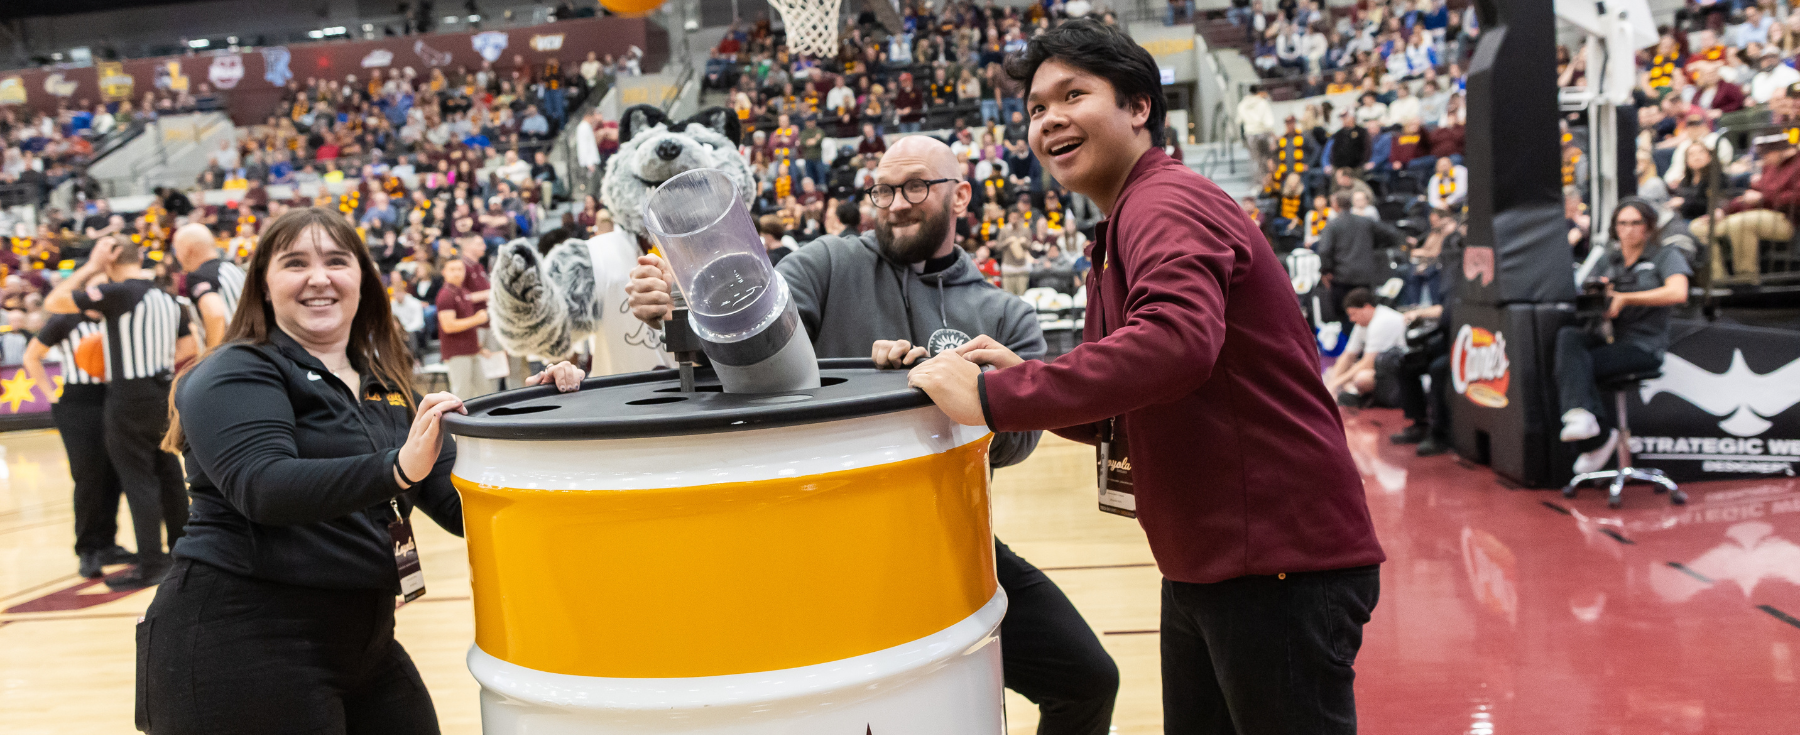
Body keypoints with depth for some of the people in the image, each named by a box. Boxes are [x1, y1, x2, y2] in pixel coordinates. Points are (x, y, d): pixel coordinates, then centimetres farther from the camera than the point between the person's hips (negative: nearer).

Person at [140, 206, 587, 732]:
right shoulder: (236, 375, -7)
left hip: (364, 643, 6)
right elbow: (263, 485, -24)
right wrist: (397, 470, -37)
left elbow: (460, 505, 9)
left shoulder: (385, 384, 11)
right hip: (241, 644, -6)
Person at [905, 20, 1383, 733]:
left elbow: (1176, 340, -36)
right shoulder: (1118, 238, 17)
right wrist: (1027, 380, 0)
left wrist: (993, 397, -30)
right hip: (1202, 566, 10)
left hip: (1279, 563, -10)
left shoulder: (1167, 205, -15)